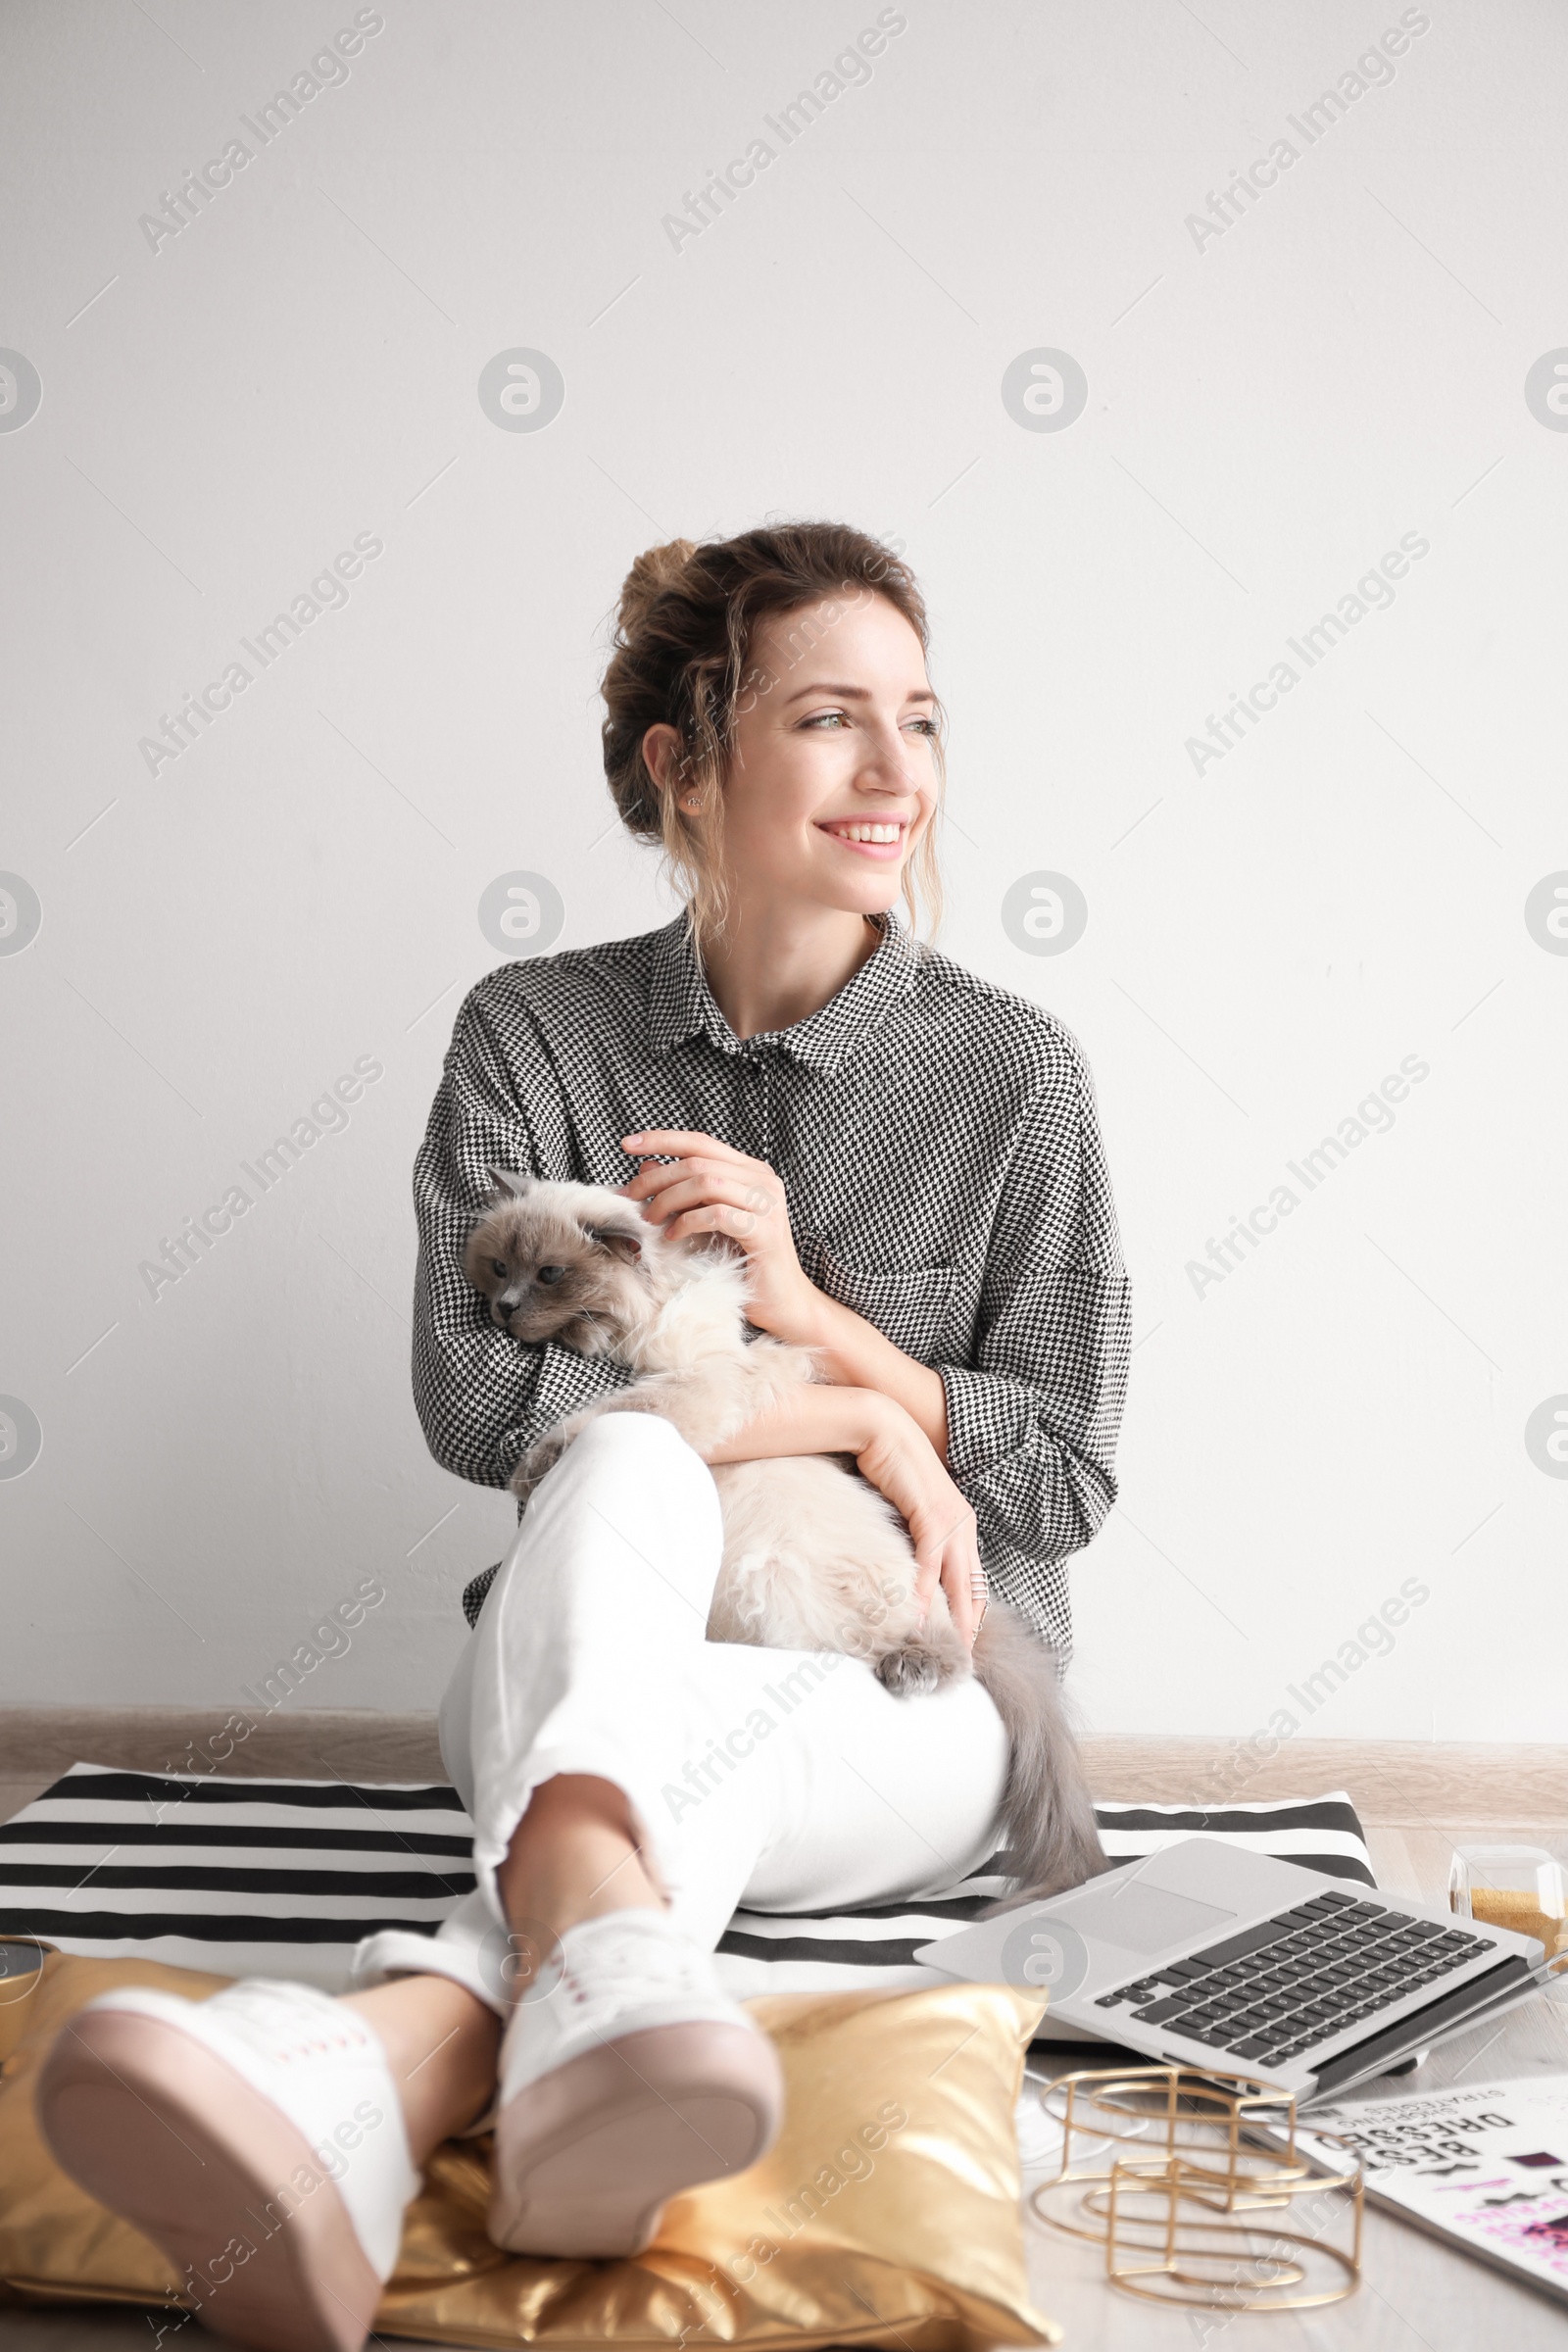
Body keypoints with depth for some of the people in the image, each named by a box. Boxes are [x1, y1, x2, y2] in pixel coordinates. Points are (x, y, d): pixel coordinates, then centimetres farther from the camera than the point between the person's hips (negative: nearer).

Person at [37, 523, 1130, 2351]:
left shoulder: (1010, 1072, 0)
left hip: (906, 1702, 0)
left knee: (675, 1732, -37)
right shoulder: (537, 1036, 2)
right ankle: (601, 1974, -66)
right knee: (626, 1464, -37)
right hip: (597, 1657, 0)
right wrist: (840, 1421, -15)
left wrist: (810, 1310, -12)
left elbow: (1064, 1483, 1)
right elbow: (475, 1399, -8)